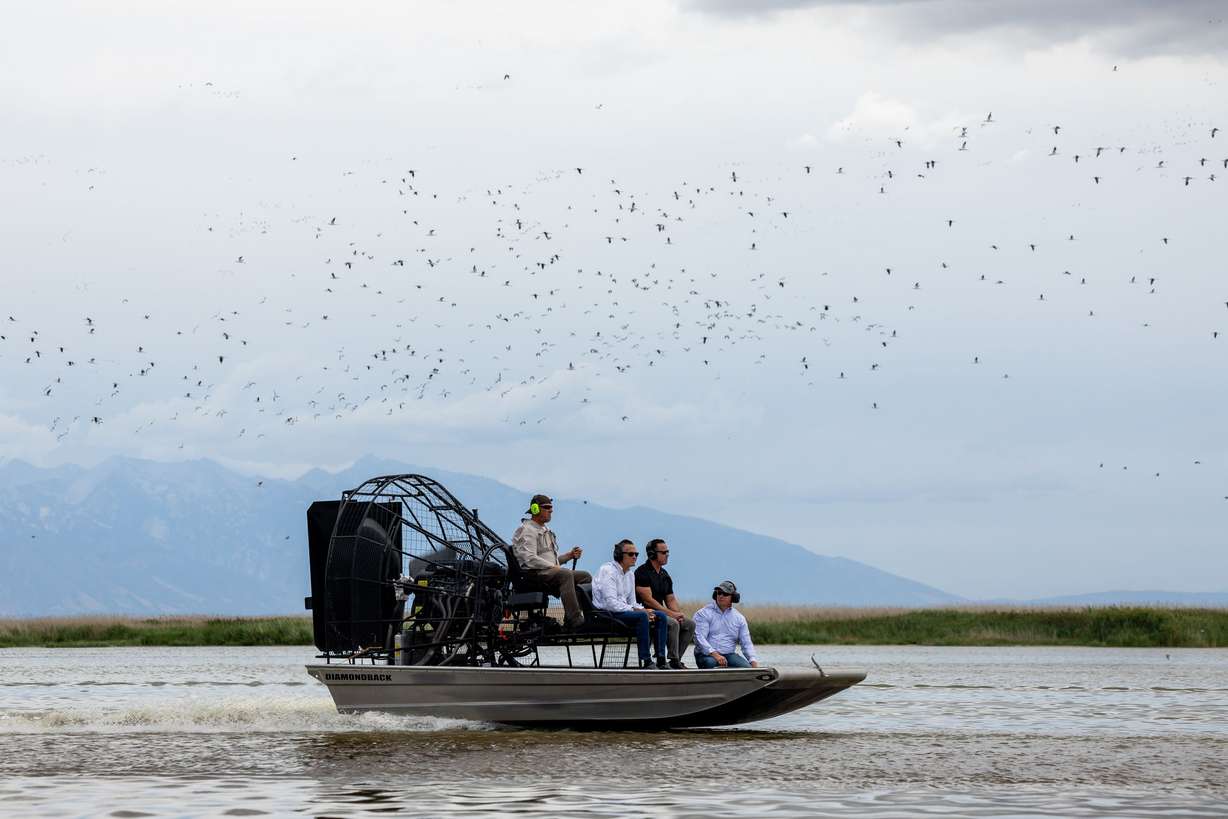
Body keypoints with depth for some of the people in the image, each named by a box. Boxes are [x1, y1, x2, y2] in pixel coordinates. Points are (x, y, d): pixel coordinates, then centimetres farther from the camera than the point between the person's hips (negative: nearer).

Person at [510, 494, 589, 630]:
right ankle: (575, 620, -43)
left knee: (585, 576, -5)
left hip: (552, 572, 10)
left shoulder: (545, 531, 28)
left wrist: (570, 555, 12)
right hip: (534, 574, -10)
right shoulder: (527, 531, -4)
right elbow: (531, 559, -17)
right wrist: (553, 567, -19)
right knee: (566, 574, -35)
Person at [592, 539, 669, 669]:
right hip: (606, 614, -9)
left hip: (623, 611, 9)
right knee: (641, 616, -32)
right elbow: (611, 603, -21)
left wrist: (645, 610, -4)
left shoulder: (630, 574, 16)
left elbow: (632, 602, 18)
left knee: (660, 617, -5)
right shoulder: (608, 571, -13)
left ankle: (661, 661, -10)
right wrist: (637, 610, -22)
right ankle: (646, 662, -32)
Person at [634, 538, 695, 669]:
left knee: (690, 624, -4)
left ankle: (676, 659, -7)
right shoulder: (642, 572, -12)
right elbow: (648, 600, -18)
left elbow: (670, 599, 17)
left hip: (660, 613, 9)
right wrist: (671, 614, -19)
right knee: (672, 623, -31)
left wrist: (679, 614, -5)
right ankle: (674, 661, -26)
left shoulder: (665, 575, 16)